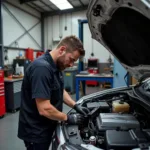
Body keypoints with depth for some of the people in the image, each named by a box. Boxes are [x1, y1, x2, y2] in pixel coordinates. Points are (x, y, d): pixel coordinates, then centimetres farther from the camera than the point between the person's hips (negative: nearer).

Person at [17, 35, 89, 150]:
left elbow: (60, 91, 13)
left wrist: (76, 106, 0)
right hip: (36, 131, -9)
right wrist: (68, 118, -16)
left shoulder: (56, 66, 2)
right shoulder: (42, 68, -29)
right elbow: (44, 109, -31)